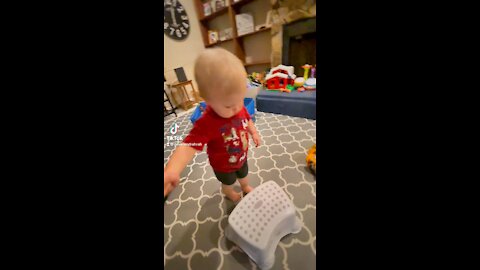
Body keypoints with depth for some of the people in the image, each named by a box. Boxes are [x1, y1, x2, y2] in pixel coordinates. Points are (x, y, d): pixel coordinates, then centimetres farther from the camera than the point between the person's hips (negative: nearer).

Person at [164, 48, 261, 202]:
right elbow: (189, 145, -46)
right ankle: (229, 193, 66)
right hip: (224, 165, -4)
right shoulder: (207, 123, -40)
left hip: (242, 157, 5)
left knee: (243, 175, 34)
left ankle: (245, 187, 69)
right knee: (229, 182, 29)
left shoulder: (240, 107, -20)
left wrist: (254, 133, -3)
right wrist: (171, 171, -59)